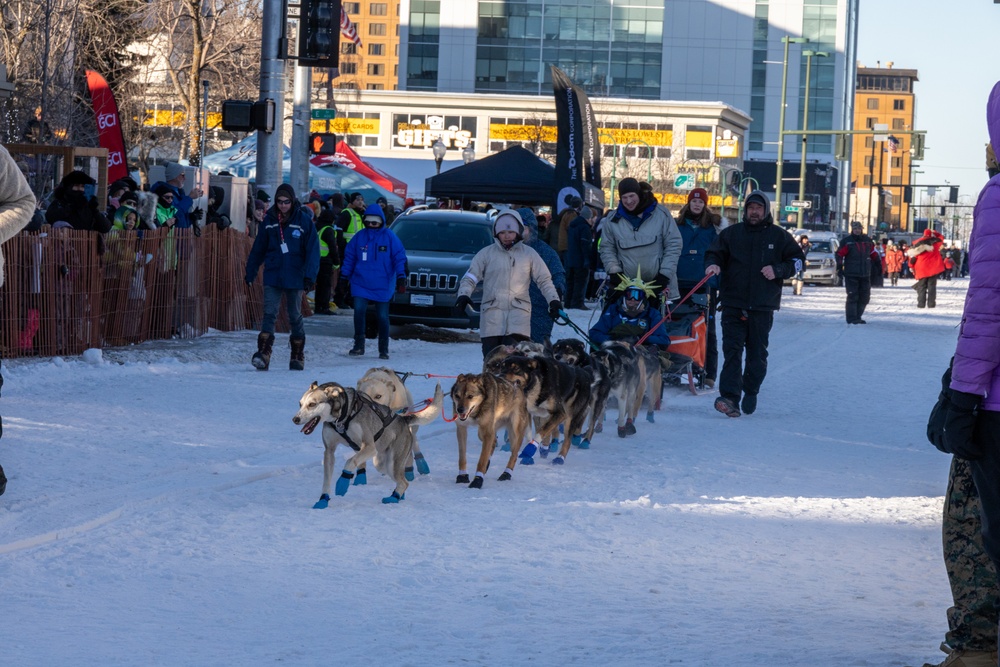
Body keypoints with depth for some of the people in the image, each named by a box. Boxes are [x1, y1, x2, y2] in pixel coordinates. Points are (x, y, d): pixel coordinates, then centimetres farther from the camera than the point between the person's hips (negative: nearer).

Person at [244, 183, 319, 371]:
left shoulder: (304, 220, -5)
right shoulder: (269, 220, 3)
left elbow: (312, 250, -6)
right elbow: (258, 248, 10)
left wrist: (310, 276, -13)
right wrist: (251, 271, 11)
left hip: (294, 276, -1)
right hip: (272, 276, 1)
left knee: (295, 317, 10)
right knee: (269, 314, -12)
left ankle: (298, 356, 22)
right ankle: (263, 354, -20)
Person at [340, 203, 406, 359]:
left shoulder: (390, 237, -1)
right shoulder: (359, 237, 6)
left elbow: (400, 257, -1)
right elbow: (349, 257, 12)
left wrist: (401, 278, -8)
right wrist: (344, 276, 8)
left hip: (382, 286, -2)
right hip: (361, 283, 2)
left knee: (382, 317, 3)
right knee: (359, 311, -11)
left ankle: (383, 349, 13)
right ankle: (359, 345, 0)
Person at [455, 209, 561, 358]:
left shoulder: (529, 254, 10)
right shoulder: (487, 253, 8)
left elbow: (544, 280, 12)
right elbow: (470, 277, 7)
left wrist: (553, 300, -2)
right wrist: (464, 294, -12)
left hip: (519, 314, -1)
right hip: (492, 314, 1)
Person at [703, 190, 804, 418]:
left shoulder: (779, 236, 8)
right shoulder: (731, 233, 9)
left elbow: (797, 260, 11)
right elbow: (714, 253, 11)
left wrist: (778, 270, -7)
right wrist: (712, 264, -13)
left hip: (763, 306, 1)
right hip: (734, 303, -1)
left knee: (757, 353, 7)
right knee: (732, 350, -12)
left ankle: (751, 392, 25)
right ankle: (730, 397, -20)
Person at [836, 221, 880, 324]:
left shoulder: (868, 241, 10)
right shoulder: (846, 241, -4)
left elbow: (874, 254, 19)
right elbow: (839, 254, -7)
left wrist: (879, 265, 17)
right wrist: (840, 266, -17)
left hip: (865, 275, 5)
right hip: (851, 275, -5)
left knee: (865, 297, 8)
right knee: (852, 296, -8)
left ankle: (857, 317, 20)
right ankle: (852, 318, -3)